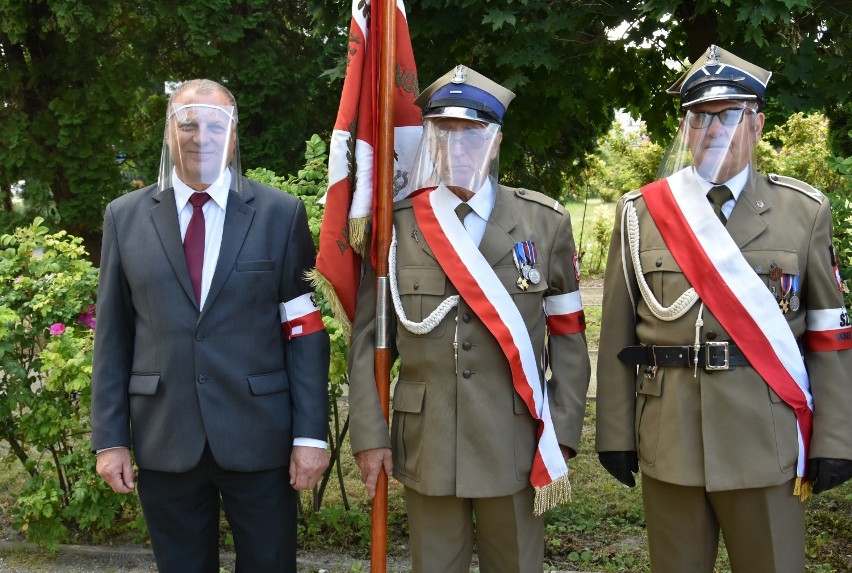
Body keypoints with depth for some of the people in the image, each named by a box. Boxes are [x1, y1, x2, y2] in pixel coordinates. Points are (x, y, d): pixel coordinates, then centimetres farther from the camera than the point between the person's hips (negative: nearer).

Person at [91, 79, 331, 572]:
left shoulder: (280, 213, 0)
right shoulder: (125, 217, 5)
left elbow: (305, 330, -3)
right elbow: (114, 335, 5)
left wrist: (312, 435, -7)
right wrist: (110, 437, 2)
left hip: (260, 439, -1)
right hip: (164, 443, 2)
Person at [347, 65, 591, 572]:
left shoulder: (546, 223, 1)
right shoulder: (395, 226, 0)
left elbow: (569, 337, 3)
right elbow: (368, 340, 2)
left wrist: (562, 434, -2)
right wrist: (370, 436, -2)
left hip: (515, 444, 0)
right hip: (426, 443, 0)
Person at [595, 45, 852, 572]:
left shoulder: (805, 211, 2)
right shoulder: (640, 213, 3)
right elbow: (618, 335, 2)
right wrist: (615, 433, 1)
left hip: (766, 444, 0)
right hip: (668, 444, 1)